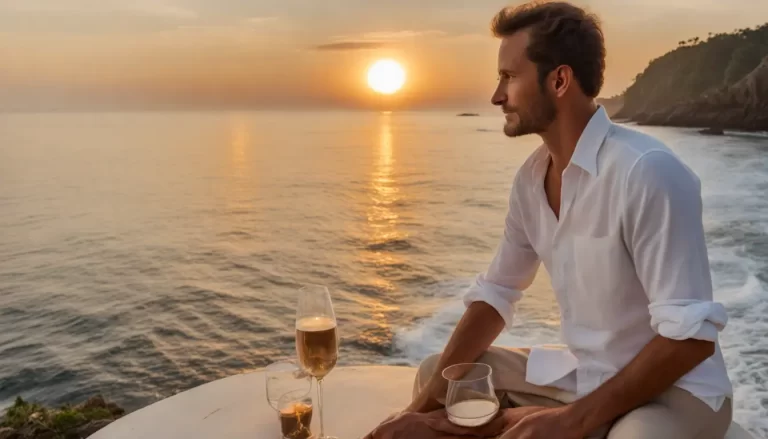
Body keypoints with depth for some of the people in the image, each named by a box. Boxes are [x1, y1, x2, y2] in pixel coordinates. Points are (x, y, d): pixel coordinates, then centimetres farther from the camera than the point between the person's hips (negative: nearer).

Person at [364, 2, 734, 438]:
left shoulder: (647, 171, -25)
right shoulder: (532, 176, -2)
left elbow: (690, 336, -24)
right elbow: (495, 295, 3)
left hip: (673, 388, -6)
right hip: (580, 374, 7)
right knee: (433, 375, 9)